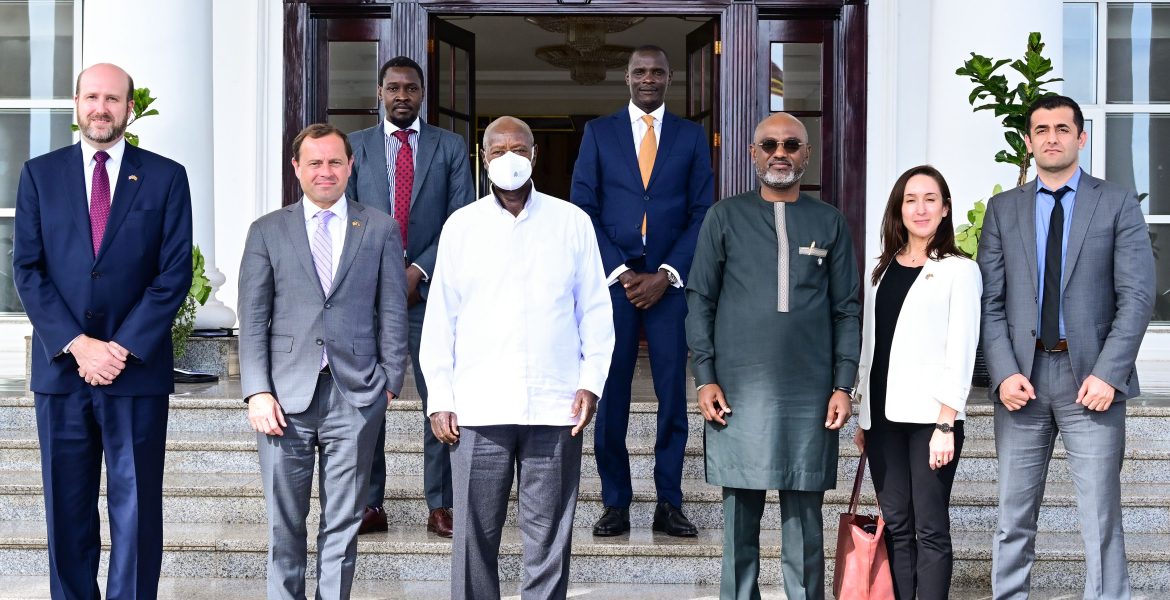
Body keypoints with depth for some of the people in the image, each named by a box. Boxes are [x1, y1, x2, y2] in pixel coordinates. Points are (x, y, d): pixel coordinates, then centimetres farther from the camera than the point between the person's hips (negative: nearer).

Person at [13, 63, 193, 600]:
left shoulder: (165, 177, 3)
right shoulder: (40, 174, 8)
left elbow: (174, 273, -2)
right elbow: (28, 269, 2)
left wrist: (123, 347, -11)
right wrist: (76, 344, -10)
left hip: (138, 369, -1)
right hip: (60, 367, 2)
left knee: (137, 509, 3)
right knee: (67, 508, 9)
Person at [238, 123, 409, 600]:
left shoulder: (380, 229, 8)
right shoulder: (267, 232, 7)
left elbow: (392, 313, 7)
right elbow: (253, 320, 4)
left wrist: (390, 383, 1)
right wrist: (257, 392, -5)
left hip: (356, 397, 0)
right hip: (286, 398, 0)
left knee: (343, 525, 7)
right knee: (284, 525, 6)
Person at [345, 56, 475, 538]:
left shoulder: (451, 147, 8)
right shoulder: (354, 146, 10)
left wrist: (419, 271, -9)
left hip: (430, 289, -1)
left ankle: (439, 507, 8)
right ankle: (370, 505, 11)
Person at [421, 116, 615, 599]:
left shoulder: (573, 223, 8)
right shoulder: (461, 226, 8)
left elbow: (595, 310, 9)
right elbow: (440, 318, 8)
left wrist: (591, 382, -1)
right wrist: (440, 398, 2)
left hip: (554, 406, 0)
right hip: (479, 409, 0)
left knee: (548, 539, 3)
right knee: (475, 536, 3)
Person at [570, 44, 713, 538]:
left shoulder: (692, 136, 10)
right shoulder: (598, 132, 9)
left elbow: (703, 213, 5)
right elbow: (583, 209, 3)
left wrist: (665, 275, -7)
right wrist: (621, 272, -7)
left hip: (670, 281, 0)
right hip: (612, 278, 0)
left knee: (672, 395, 2)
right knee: (610, 395, 1)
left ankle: (669, 504, 11)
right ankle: (616, 504, 10)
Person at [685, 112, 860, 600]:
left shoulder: (830, 223, 10)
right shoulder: (725, 217, 7)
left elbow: (847, 309, 10)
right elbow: (700, 299, 5)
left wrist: (843, 384, 1)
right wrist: (704, 377, -3)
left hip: (810, 393, 1)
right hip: (739, 389, -1)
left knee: (805, 517, 6)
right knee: (740, 516, 5)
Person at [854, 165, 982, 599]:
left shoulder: (959, 270, -2)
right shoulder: (883, 270, 15)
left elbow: (961, 351, -7)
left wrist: (945, 425, -13)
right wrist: (863, 417, 13)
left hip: (931, 415, -5)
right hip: (883, 415, 5)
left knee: (930, 528, -2)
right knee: (895, 525, 7)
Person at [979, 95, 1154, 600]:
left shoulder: (1118, 205, 6)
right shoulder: (1003, 210, 11)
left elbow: (1136, 297, -2)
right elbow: (990, 302, 5)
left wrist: (1107, 374, -12)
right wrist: (1004, 373, -7)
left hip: (1091, 378, -2)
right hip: (1023, 378, 2)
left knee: (1101, 520, -1)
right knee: (1013, 519, 8)